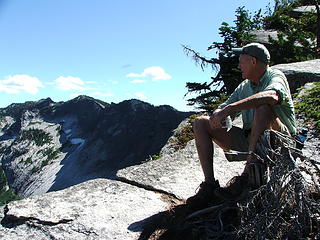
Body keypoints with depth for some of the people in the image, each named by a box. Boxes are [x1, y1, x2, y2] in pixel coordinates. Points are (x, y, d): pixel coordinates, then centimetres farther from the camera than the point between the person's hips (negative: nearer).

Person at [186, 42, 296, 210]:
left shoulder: (275, 77, -6)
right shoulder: (244, 87, 15)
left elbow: (272, 96, -32)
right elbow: (221, 110, 13)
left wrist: (231, 107, -37)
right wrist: (218, 115, -13)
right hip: (249, 142, 7)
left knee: (263, 107, -35)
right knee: (200, 122, -2)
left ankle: (245, 178, -34)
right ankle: (210, 185, -14)